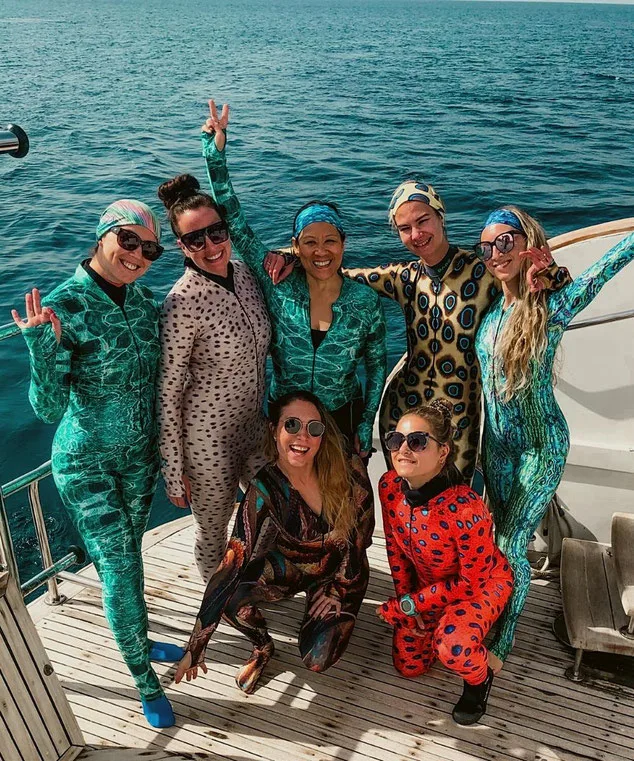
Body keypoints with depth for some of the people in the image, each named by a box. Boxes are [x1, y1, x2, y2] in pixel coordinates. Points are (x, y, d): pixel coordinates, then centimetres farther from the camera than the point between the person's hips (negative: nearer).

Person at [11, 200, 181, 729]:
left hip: (140, 455, 6)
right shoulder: (64, 307, -22)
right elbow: (49, 409, -25)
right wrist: (42, 345, -38)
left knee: (127, 555, 22)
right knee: (119, 569, -1)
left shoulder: (143, 299, -4)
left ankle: (138, 639, 44)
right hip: (87, 464, -5)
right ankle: (145, 680, 20)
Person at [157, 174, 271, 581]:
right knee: (214, 533, 15)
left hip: (255, 423, 7)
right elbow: (167, 392, -18)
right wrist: (174, 471, -15)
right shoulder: (183, 302, -24)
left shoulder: (246, 273, -4)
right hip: (208, 437, -6)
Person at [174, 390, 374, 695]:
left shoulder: (346, 469, -25)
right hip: (290, 567, 0)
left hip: (341, 571, 0)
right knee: (231, 599, -27)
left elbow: (363, 525, -9)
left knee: (317, 659, -18)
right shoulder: (264, 490, -27)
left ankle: (331, 611, 16)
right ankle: (263, 648, 6)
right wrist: (196, 645, -30)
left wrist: (341, 588, -5)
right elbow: (234, 561, -29)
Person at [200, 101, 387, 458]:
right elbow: (234, 221, -17)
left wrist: (366, 427, -1)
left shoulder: (366, 302, -13)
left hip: (344, 420, 0)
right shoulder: (279, 285, -14)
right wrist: (215, 151, -23)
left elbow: (377, 366, -1)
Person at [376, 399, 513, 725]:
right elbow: (394, 545, -4)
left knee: (451, 647, -33)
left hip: (482, 584, -6)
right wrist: (405, 602, -2)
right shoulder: (389, 486, -22)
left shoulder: (465, 508, -40)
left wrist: (410, 605, -20)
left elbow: (472, 581, -26)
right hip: (427, 582, 6)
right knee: (408, 665, 12)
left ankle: (480, 677, 2)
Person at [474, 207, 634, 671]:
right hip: (496, 443, 5)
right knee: (505, 541, 16)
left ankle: (500, 647, 12)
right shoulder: (489, 308, 0)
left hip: (541, 445, -5)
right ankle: (499, 623, 36)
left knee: (511, 547, -3)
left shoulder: (554, 304, -15)